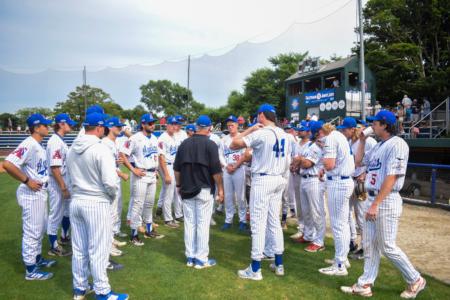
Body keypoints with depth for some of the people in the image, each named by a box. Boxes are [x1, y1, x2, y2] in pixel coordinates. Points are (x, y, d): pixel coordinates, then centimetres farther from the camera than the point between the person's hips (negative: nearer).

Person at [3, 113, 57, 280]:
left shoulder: (39, 146, 10)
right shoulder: (29, 144, -20)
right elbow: (8, 164, -29)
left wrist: (42, 181, 9)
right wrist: (27, 181, -23)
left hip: (40, 193, 10)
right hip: (31, 194, -10)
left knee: (40, 228, 21)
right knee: (32, 231, 0)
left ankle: (37, 258, 37)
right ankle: (31, 270, 11)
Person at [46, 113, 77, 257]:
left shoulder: (61, 141, 11)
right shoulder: (55, 141, -19)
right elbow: (54, 167, -25)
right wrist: (63, 188, -24)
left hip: (65, 182, 10)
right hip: (57, 183, -10)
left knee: (68, 210, 22)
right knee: (56, 215, 1)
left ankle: (64, 237, 39)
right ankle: (54, 247, 14)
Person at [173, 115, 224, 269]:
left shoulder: (184, 143, 5)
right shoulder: (210, 144, -10)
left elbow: (177, 168, 9)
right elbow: (216, 170, -12)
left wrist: (179, 185, 19)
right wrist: (220, 188, -2)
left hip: (186, 190, 5)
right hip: (204, 190, -5)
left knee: (189, 223, 11)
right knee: (203, 224, 2)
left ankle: (190, 257, 19)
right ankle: (201, 259, 9)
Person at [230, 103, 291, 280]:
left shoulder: (260, 133, -14)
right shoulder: (284, 135, 9)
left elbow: (233, 145, -14)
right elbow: (288, 161, 13)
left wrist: (249, 129, -4)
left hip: (262, 180, -7)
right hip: (278, 180, 8)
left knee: (258, 223, -2)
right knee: (275, 222, 15)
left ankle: (255, 269, 6)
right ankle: (279, 264, 23)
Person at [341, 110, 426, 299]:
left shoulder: (397, 144, -15)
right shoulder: (378, 146, 14)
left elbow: (391, 178, -21)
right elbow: (359, 162, 23)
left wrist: (375, 204, -23)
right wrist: (362, 140, 16)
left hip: (387, 201, -9)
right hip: (373, 199, 9)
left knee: (387, 247, 0)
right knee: (369, 245, 11)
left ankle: (415, 280, 20)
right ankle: (365, 285, 20)